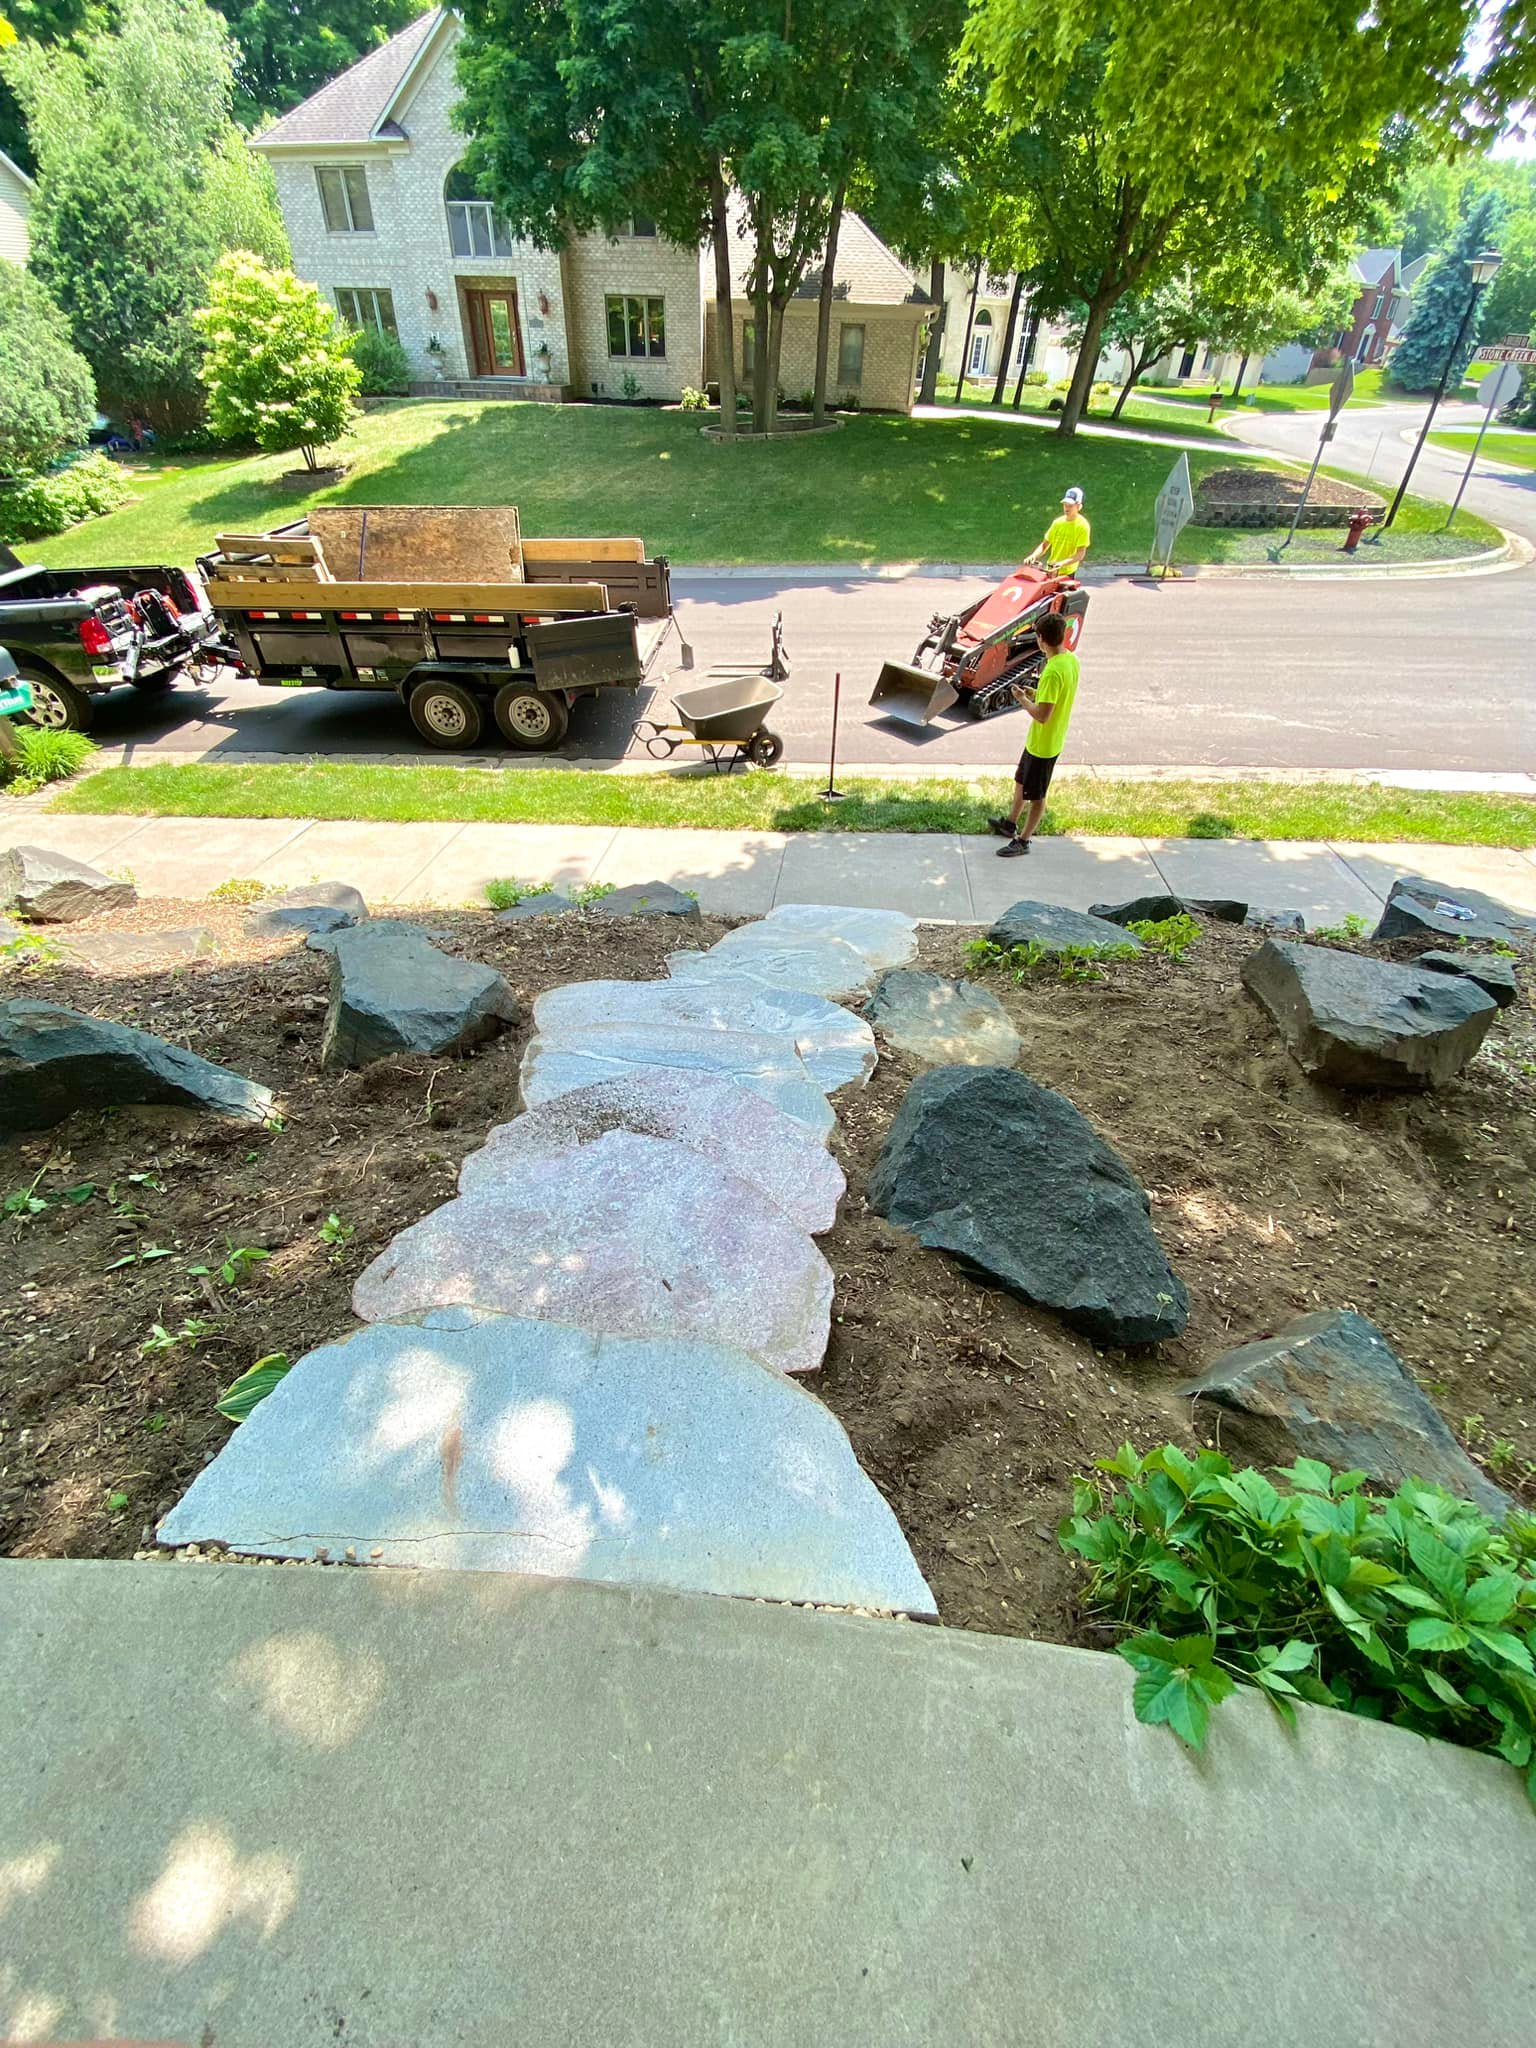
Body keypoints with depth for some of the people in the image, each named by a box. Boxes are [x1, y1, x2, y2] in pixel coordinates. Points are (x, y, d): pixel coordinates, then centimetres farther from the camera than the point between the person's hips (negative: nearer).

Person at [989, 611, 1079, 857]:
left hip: (1044, 744, -10)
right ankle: (1010, 824, 42)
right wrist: (1037, 693, 7)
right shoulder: (1071, 660, 1)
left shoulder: (1053, 671, -29)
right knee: (1021, 781, 25)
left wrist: (1023, 699, -15)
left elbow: (1042, 715, -30)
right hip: (1037, 740, 10)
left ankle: (1023, 841, 22)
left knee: (1036, 795, 6)